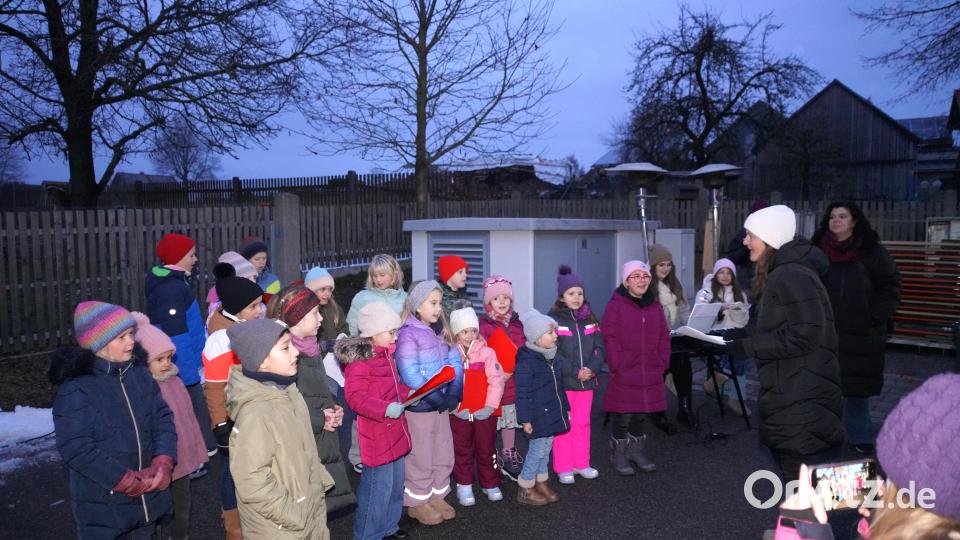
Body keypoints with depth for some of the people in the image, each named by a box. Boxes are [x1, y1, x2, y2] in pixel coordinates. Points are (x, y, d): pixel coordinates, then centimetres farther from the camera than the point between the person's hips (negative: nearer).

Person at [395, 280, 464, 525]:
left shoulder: (441, 331, 6)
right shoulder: (408, 334, -17)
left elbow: (455, 363, 4)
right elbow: (410, 375, -22)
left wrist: (453, 394, -9)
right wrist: (435, 398, -19)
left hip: (442, 404, 7)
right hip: (419, 406, -7)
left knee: (444, 454, 17)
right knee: (421, 457, 8)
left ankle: (436, 496, 35)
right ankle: (417, 502, 26)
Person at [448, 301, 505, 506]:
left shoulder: (487, 352, -5)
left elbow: (496, 380, -7)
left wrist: (490, 406, -12)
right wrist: (454, 406, -12)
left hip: (484, 413, 0)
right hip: (459, 414, 0)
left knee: (487, 450, 12)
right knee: (462, 452, 13)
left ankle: (491, 484, 29)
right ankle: (464, 486, 28)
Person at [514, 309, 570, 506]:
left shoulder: (554, 358, 8)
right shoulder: (526, 362, -20)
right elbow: (523, 393, -18)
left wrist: (565, 408, 21)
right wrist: (525, 419, -17)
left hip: (552, 414, 8)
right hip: (538, 417, -8)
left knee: (546, 448, 17)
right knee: (538, 449, -2)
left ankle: (541, 483, 32)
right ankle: (525, 489, 14)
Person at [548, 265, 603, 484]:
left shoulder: (590, 320, 8)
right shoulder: (554, 320, -9)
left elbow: (599, 348, 3)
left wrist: (592, 368, -14)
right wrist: (575, 372, -17)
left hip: (586, 382, 5)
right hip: (562, 383, -5)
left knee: (582, 424, 15)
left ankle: (581, 464, 28)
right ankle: (563, 468, 15)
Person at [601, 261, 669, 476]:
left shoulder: (654, 306, 10)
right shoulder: (616, 305, -8)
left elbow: (664, 337, 12)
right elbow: (610, 339, -12)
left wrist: (662, 363, 3)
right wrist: (617, 367, -15)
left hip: (650, 373, 5)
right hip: (624, 375, -5)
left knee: (641, 414, 16)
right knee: (623, 416, 2)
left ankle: (637, 452, 33)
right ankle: (618, 455, 19)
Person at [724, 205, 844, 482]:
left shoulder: (792, 275, -18)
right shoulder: (781, 273, 14)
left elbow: (805, 334, -25)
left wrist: (749, 346, -20)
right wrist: (747, 334, 8)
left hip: (803, 404, -11)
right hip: (791, 399, 11)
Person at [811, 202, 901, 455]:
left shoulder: (872, 252, -1)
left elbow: (890, 285, 2)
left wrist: (876, 317, -7)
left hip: (860, 333, -1)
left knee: (857, 387, 7)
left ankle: (859, 437, 21)